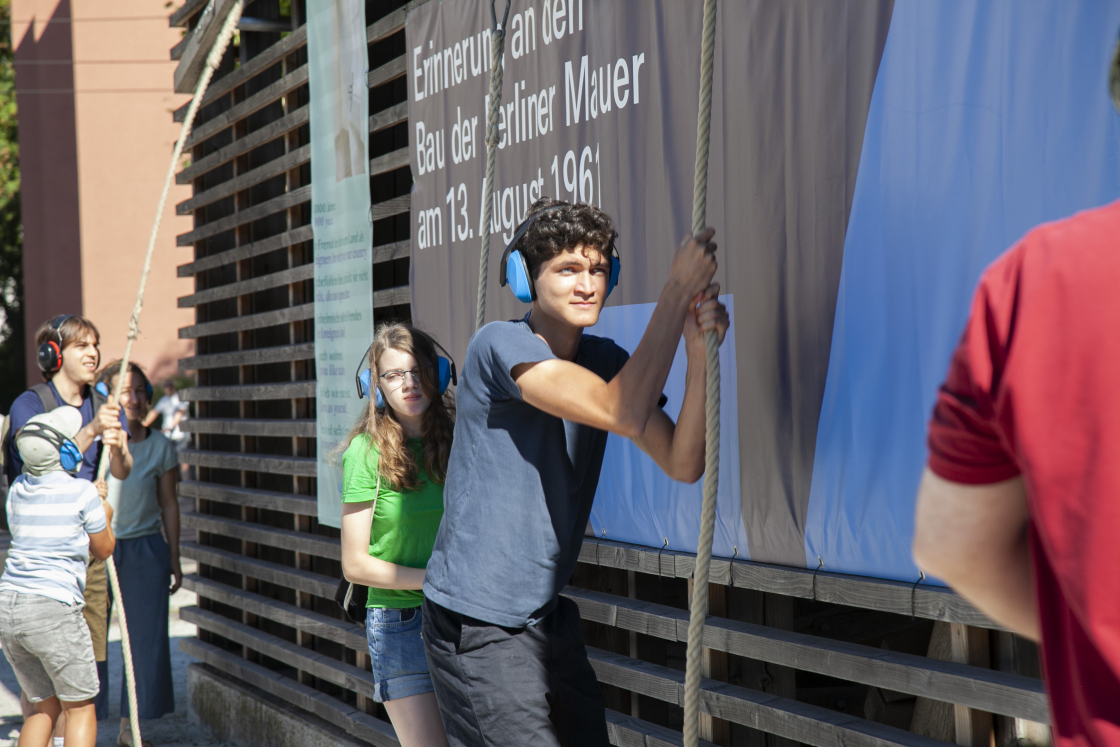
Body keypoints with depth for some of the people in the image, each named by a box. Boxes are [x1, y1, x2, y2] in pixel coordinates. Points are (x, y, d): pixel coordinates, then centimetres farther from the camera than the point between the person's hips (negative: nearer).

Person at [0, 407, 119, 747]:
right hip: (53, 608, -6)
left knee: (45, 708, 17)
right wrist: (106, 516, 28)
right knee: (79, 708, 8)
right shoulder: (82, 492, -5)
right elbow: (103, 550, 7)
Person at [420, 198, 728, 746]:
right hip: (478, 624, -8)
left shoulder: (603, 359, 7)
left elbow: (682, 464, -5)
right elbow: (620, 414, -29)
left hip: (546, 614, 8)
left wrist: (699, 353, -19)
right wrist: (679, 287, -25)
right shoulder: (500, 345, -16)